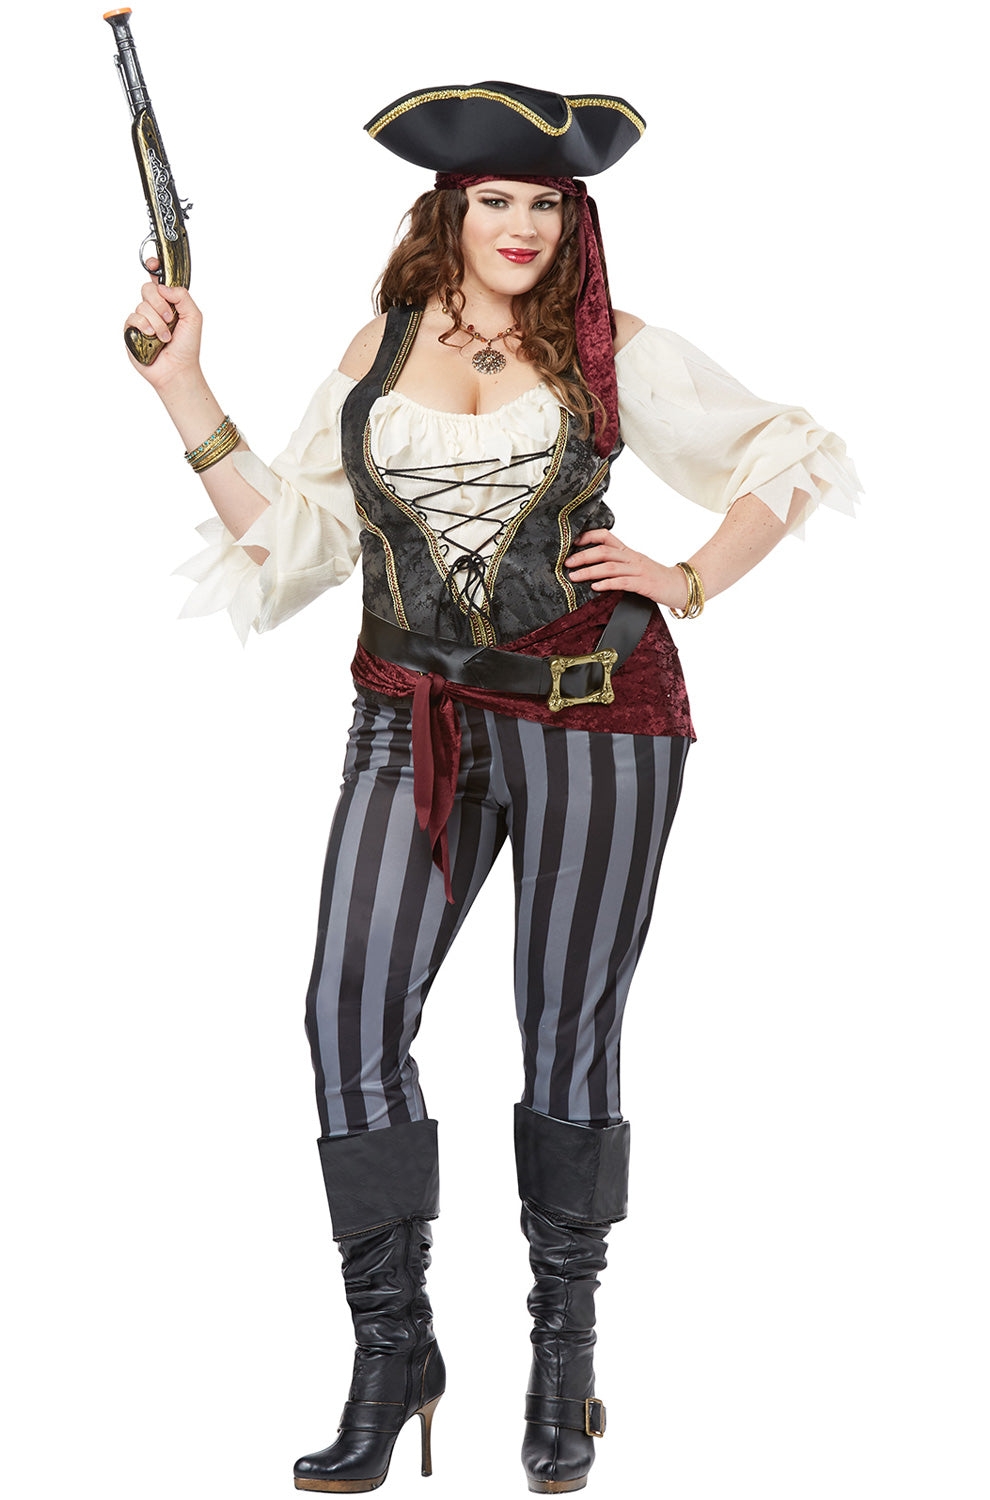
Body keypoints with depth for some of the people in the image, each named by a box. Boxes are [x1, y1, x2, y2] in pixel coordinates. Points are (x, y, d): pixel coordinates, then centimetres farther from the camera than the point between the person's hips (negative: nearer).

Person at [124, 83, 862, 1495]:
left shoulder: (612, 347, 4)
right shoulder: (381, 348, 12)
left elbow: (780, 453, 11)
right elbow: (289, 528, 12)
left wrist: (686, 582, -1)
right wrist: (183, 388, 7)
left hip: (594, 716, -2)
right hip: (414, 722, 2)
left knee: (568, 1027, 5)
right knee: (351, 1009, -9)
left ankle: (565, 1354, 22)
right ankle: (393, 1350, 6)